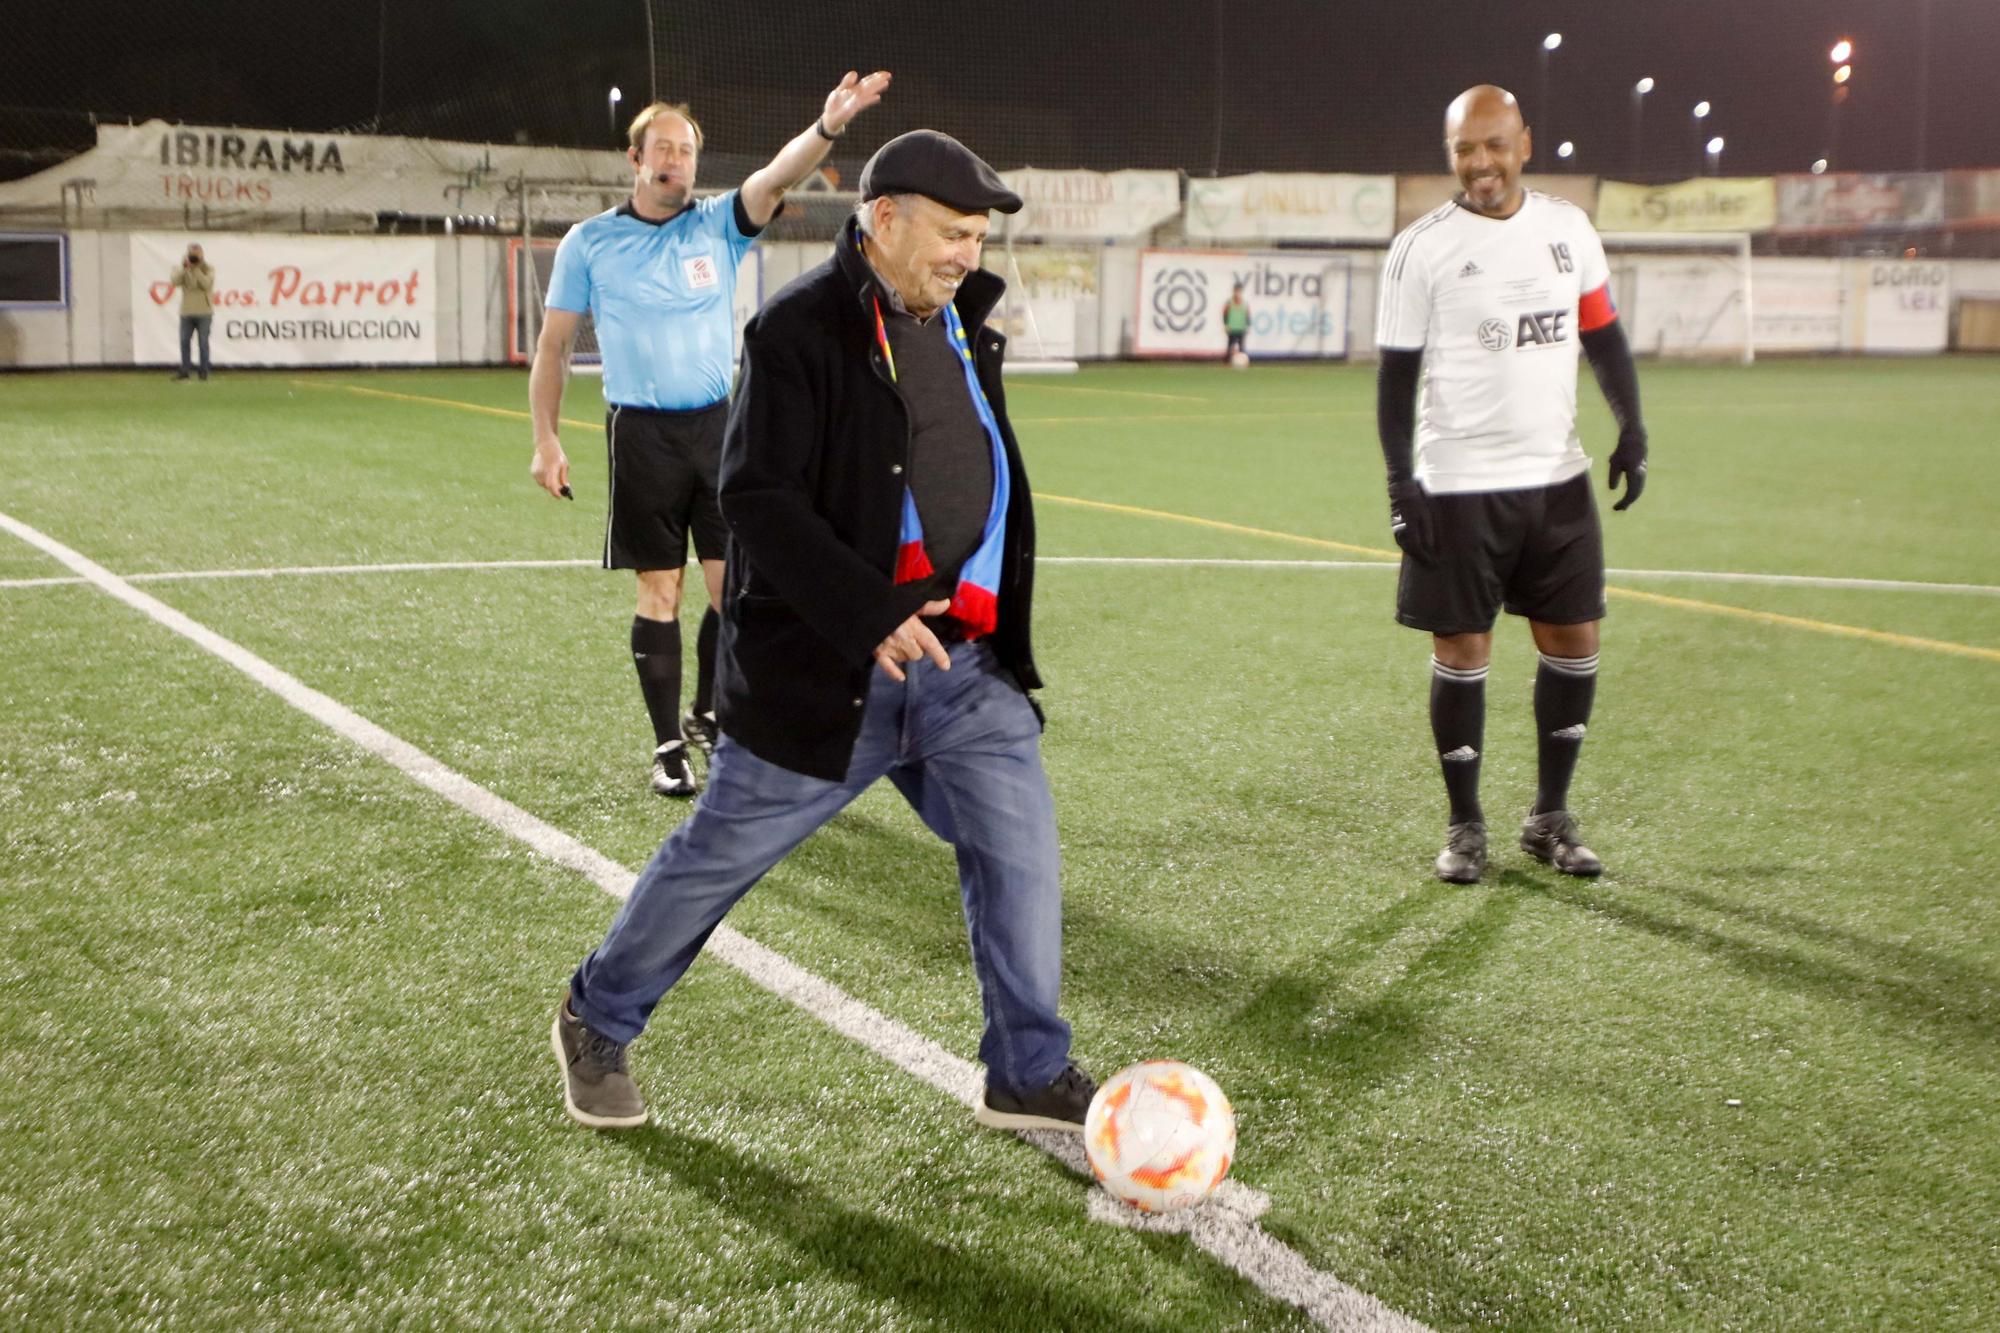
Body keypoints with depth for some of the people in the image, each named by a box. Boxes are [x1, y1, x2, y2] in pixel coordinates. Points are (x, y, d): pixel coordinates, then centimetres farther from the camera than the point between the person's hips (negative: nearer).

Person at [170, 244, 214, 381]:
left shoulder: (208, 270, 3)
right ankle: (185, 370, 6)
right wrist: (184, 268, -17)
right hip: (186, 312, 3)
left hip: (203, 312, -3)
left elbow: (206, 284, -15)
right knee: (184, 341, 0)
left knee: (203, 343, -2)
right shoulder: (183, 269, 9)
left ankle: (204, 371, 3)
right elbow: (176, 281, -9)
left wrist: (196, 269, -17)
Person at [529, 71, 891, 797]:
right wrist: (546, 440, 0)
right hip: (642, 434, -2)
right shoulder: (589, 243, 2)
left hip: (719, 425, 2)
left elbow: (777, 175, -16)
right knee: (659, 592, 2)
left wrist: (828, 126, -35)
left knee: (735, 586, 2)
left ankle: (708, 714, 25)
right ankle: (669, 744, 13)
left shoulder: (719, 225, 3)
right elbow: (553, 342, 6)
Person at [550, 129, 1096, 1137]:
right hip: (823, 668, -6)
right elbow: (757, 499, -21)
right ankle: (595, 1024, 28)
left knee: (1019, 846, -1)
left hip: (961, 662, 7)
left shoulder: (961, 327, 11)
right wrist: (871, 616, -27)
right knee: (719, 855, 7)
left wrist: (1001, 629, 19)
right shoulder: (800, 330, -13)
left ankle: (1029, 1076, 14)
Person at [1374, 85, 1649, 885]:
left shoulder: (1568, 228, 7)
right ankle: (1465, 826, 15)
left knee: (1573, 641, 7)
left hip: (1557, 478, 4)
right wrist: (1399, 481, -12)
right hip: (1459, 486, -4)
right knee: (1462, 649, 1)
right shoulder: (1422, 247, -5)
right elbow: (1397, 373, -4)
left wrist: (1631, 430, -2)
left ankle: (1550, 818, 22)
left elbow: (1604, 337, 13)